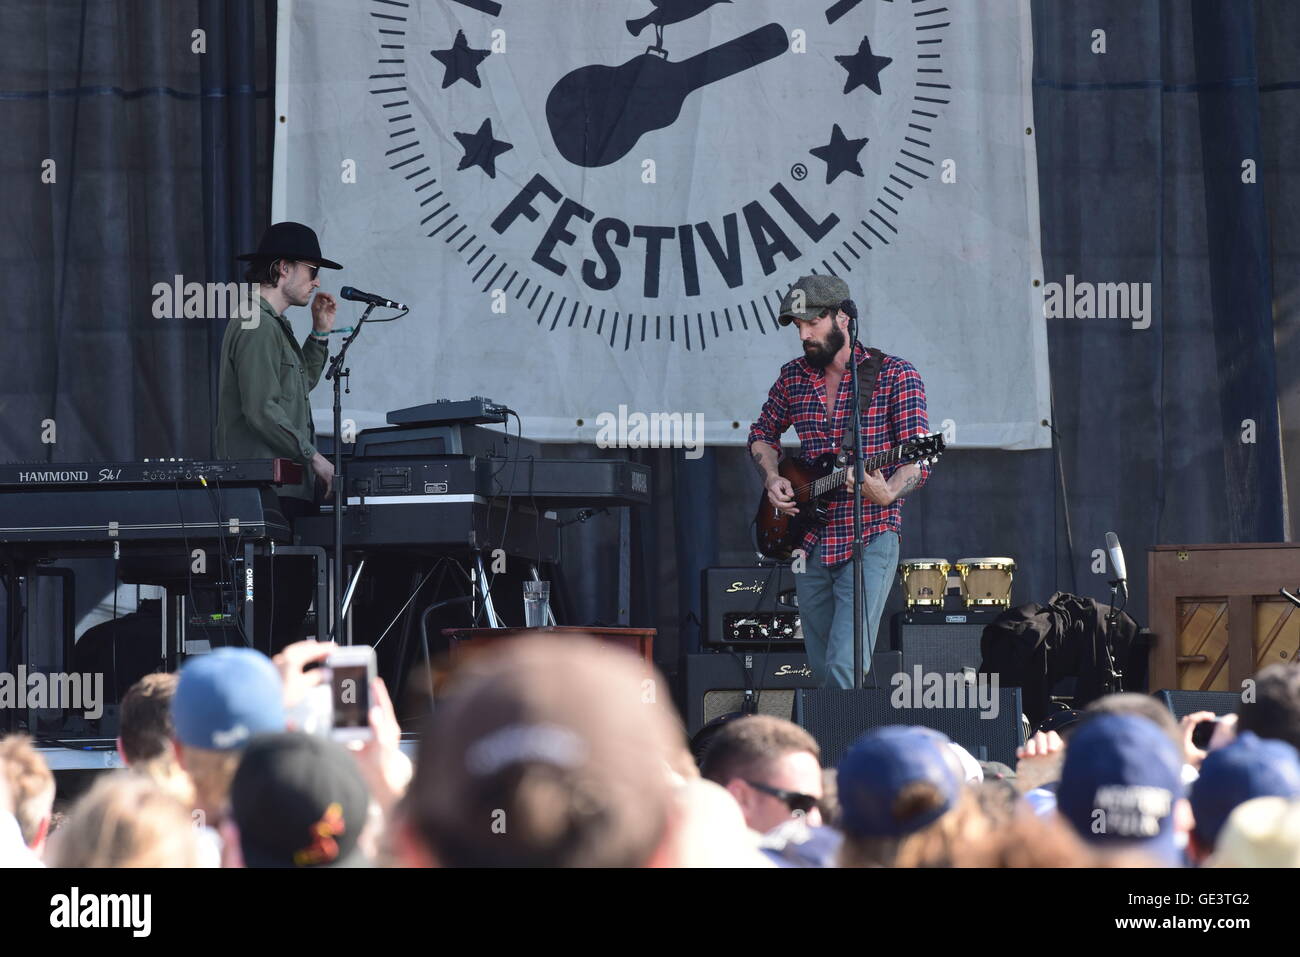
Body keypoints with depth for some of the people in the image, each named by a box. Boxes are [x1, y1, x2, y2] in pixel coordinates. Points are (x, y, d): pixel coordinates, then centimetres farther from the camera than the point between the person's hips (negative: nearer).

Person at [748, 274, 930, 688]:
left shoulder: (894, 375, -5)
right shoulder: (793, 376, 9)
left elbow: (919, 459, -9)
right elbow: (763, 433, 25)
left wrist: (887, 494, -30)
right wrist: (772, 479, 5)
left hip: (869, 540, -6)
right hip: (810, 542, 6)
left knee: (844, 668, -18)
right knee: (822, 668, 10)